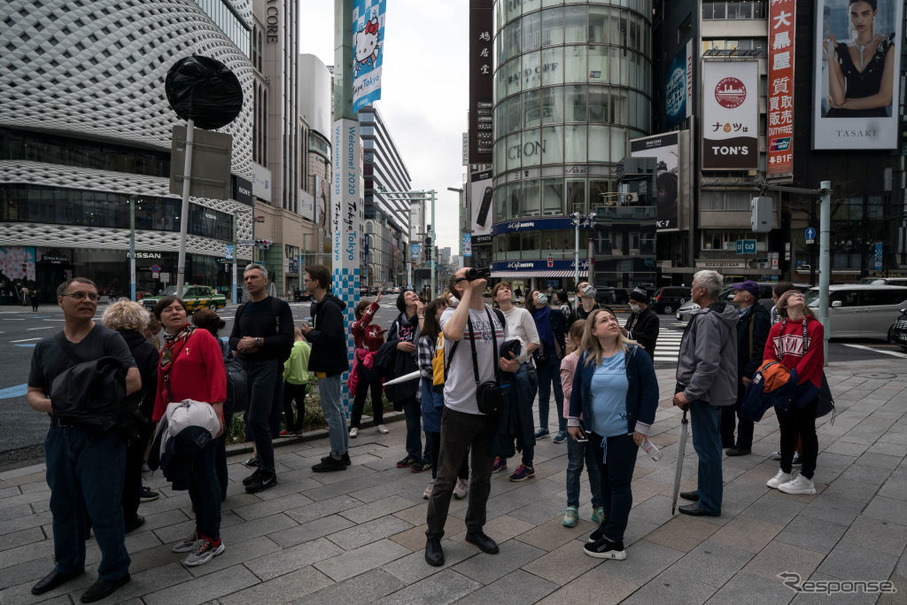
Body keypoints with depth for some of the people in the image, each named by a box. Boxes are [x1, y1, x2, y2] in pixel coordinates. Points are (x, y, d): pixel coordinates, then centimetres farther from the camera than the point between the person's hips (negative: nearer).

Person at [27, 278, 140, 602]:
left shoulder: (109, 339, -6)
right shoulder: (45, 347, 10)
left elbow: (133, 381, -16)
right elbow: (32, 392, 12)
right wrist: (46, 403, -11)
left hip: (100, 436, -5)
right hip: (60, 435, 6)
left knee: (103, 507, 2)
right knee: (64, 505, 20)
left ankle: (114, 571, 22)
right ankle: (68, 565, 42)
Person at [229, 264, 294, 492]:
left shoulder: (279, 307, -2)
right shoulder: (242, 310, 18)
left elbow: (286, 340, -10)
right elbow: (233, 339, 17)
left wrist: (258, 341, -15)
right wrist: (241, 344, -6)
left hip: (267, 366, -7)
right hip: (244, 367, 7)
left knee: (257, 419, -12)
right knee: (251, 420, 10)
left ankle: (268, 473, 0)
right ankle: (263, 467, 23)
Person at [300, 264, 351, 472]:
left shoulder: (329, 306, -18)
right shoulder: (321, 305, 14)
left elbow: (330, 337, -26)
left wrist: (310, 333, -11)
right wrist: (311, 332, 1)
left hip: (328, 366, -11)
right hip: (330, 364, 11)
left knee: (331, 412, -3)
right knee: (336, 410, 16)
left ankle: (337, 457, 7)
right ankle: (342, 452, 26)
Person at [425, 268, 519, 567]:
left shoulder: (497, 316, 9)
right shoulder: (452, 314, -10)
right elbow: (454, 333, -36)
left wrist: (513, 364, -4)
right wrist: (469, 293, -25)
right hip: (460, 409, -6)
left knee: (482, 475, 20)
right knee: (446, 478, 7)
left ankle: (475, 529, 39)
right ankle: (433, 537, 25)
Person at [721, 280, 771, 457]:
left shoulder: (758, 316, -17)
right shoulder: (736, 313, 12)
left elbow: (759, 348, -22)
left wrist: (749, 373, -22)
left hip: (743, 373, -9)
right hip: (730, 370, 9)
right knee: (726, 406, 17)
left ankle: (743, 445, 19)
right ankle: (725, 440, 31)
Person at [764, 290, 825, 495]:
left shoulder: (815, 327, -6)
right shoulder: (777, 329, 5)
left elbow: (811, 359, -13)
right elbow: (768, 356, 2)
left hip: (804, 388, -4)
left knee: (806, 431, 5)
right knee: (786, 430, 15)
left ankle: (806, 479, 17)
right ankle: (785, 472, 29)